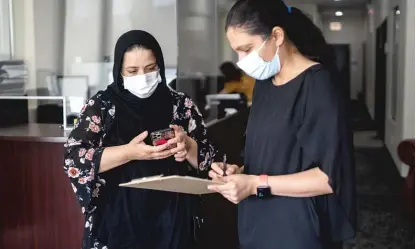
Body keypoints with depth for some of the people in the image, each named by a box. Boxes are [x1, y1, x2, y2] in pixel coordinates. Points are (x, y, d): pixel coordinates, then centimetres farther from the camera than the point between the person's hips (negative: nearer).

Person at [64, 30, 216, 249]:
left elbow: (207, 161, 2)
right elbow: (73, 159, -12)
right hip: (117, 225, -2)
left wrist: (187, 145, -18)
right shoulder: (102, 106, -4)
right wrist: (128, 152, -23)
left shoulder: (181, 105, 1)